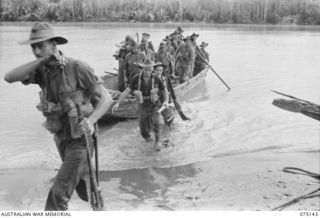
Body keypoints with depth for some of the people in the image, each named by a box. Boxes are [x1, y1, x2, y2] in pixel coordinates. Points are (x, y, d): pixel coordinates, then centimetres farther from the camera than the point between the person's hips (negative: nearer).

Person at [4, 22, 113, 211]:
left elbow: (106, 98, -20)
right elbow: (10, 77, -19)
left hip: (81, 138, -7)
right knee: (82, 185, 27)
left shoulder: (78, 68, -21)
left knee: (58, 194, -11)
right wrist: (41, 60, -25)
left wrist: (90, 121, -37)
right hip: (61, 137, 7)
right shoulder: (42, 71, -3)